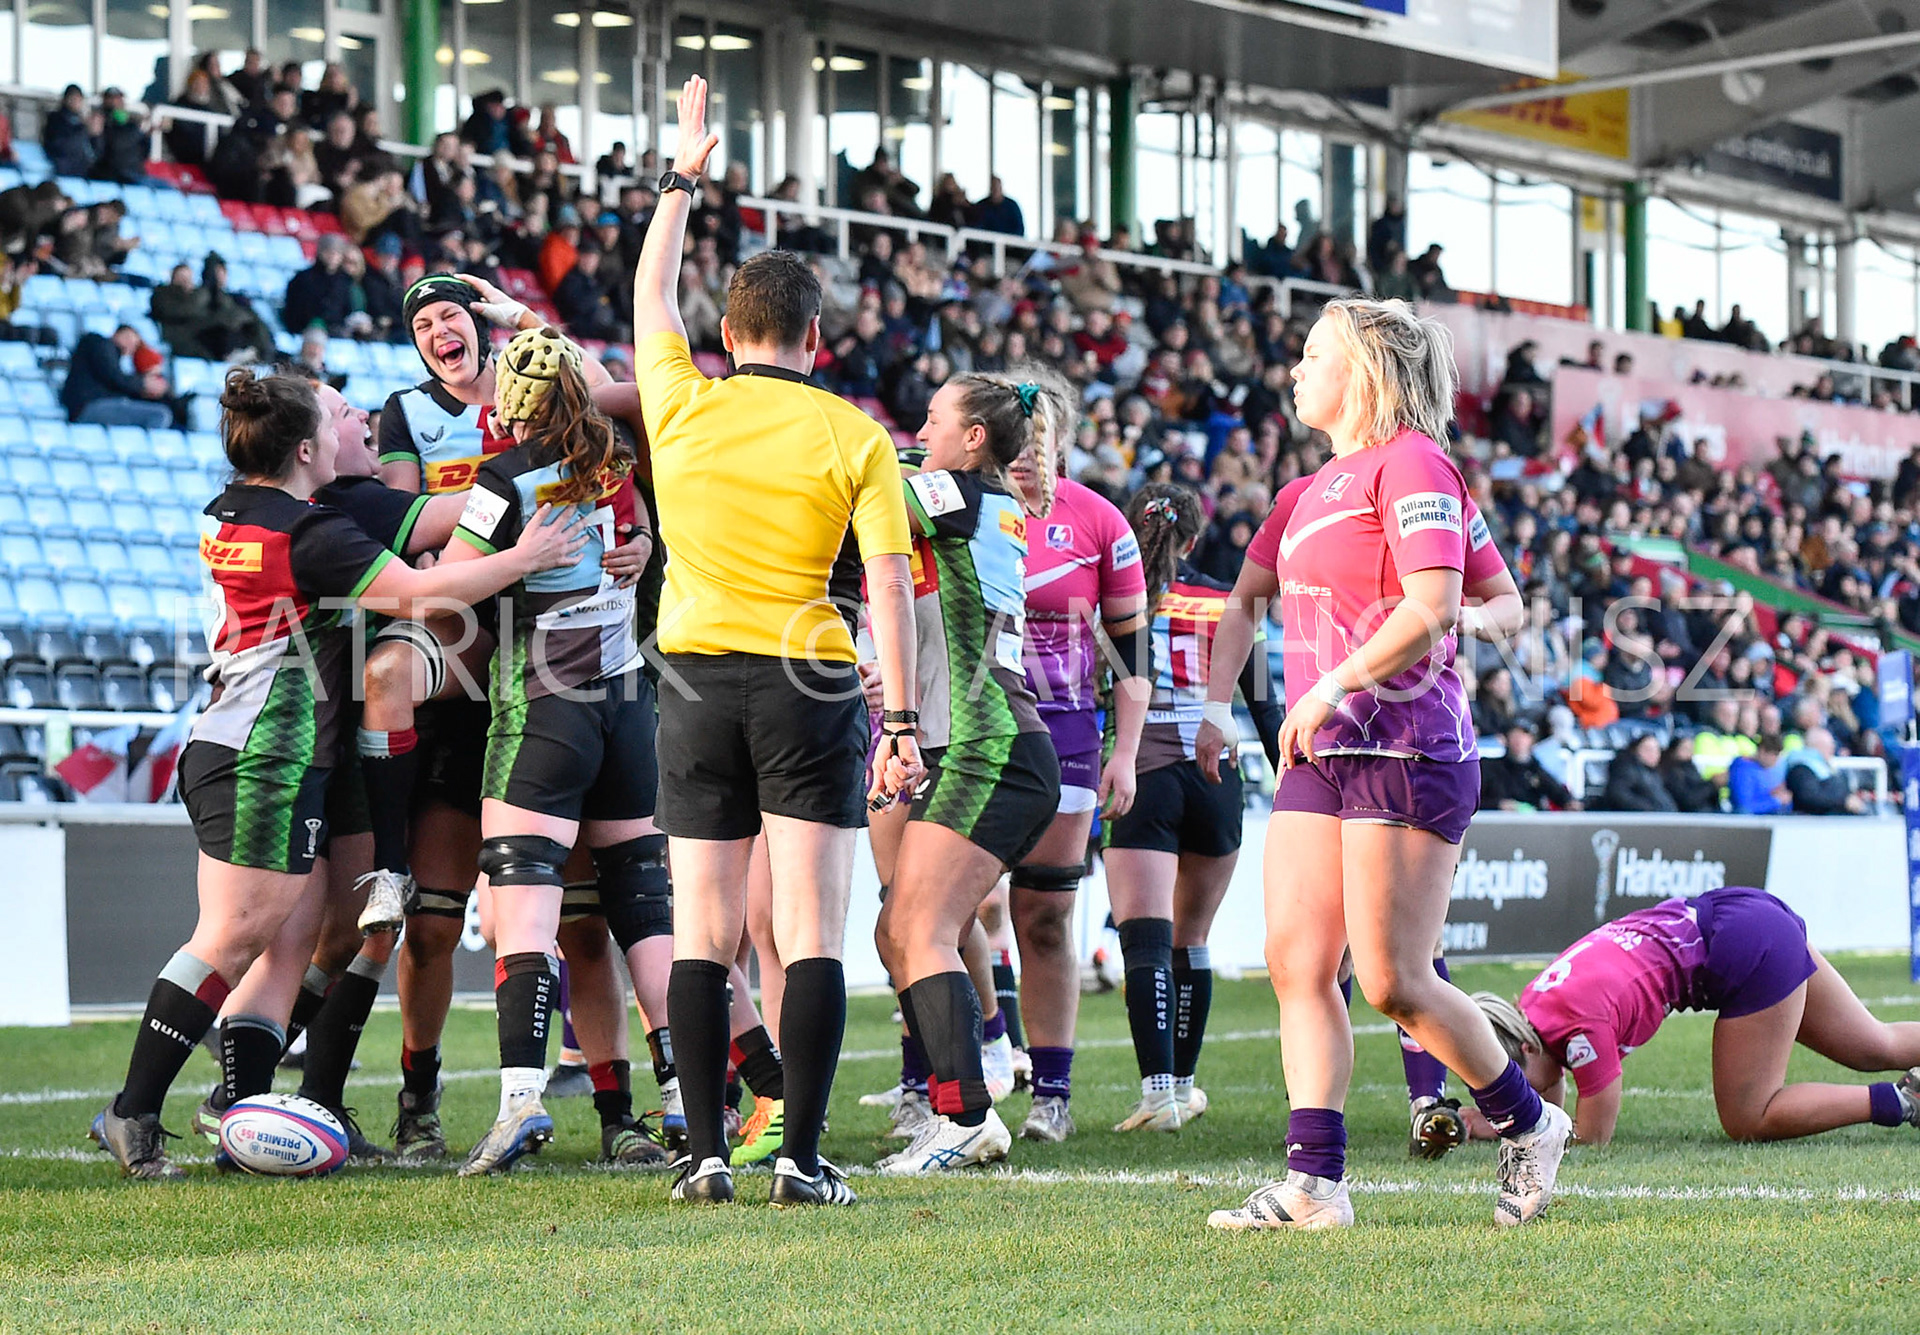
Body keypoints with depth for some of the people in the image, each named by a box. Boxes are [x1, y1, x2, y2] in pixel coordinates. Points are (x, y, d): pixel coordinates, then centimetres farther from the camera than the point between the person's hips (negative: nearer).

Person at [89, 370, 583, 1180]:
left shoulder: (229, 519, 12)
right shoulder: (310, 534, -15)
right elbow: (421, 593, -16)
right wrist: (521, 558, -5)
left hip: (224, 753, 10)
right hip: (266, 763, -10)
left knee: (288, 944, 9)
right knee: (232, 939, -8)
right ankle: (133, 1114, -8)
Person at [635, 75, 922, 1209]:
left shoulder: (682, 409, 2)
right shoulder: (854, 436, -3)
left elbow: (652, 292, 20)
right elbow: (890, 585, -8)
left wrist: (687, 173, 31)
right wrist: (902, 720, -6)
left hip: (698, 680, 2)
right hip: (810, 688, -2)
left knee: (703, 934, 6)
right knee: (813, 935, -2)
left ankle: (707, 1154, 3)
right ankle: (802, 1158, -7)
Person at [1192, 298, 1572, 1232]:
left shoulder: (1411, 464, -9)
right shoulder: (1314, 489, 19)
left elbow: (1433, 608, -20)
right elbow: (1248, 594, 29)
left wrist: (1333, 685, -17)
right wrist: (1214, 706, 18)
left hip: (1405, 752, -9)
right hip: (1320, 758, 9)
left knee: (1393, 983, -8)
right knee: (1296, 963, -1)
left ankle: (1527, 1124, 12)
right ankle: (1313, 1182, -1)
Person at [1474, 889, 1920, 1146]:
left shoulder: (1581, 1025, -26)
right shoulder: (1531, 1007, -1)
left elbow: (1592, 1136, -17)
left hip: (1748, 950, -8)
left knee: (1749, 1121, -3)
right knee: (1878, 1049, 17)